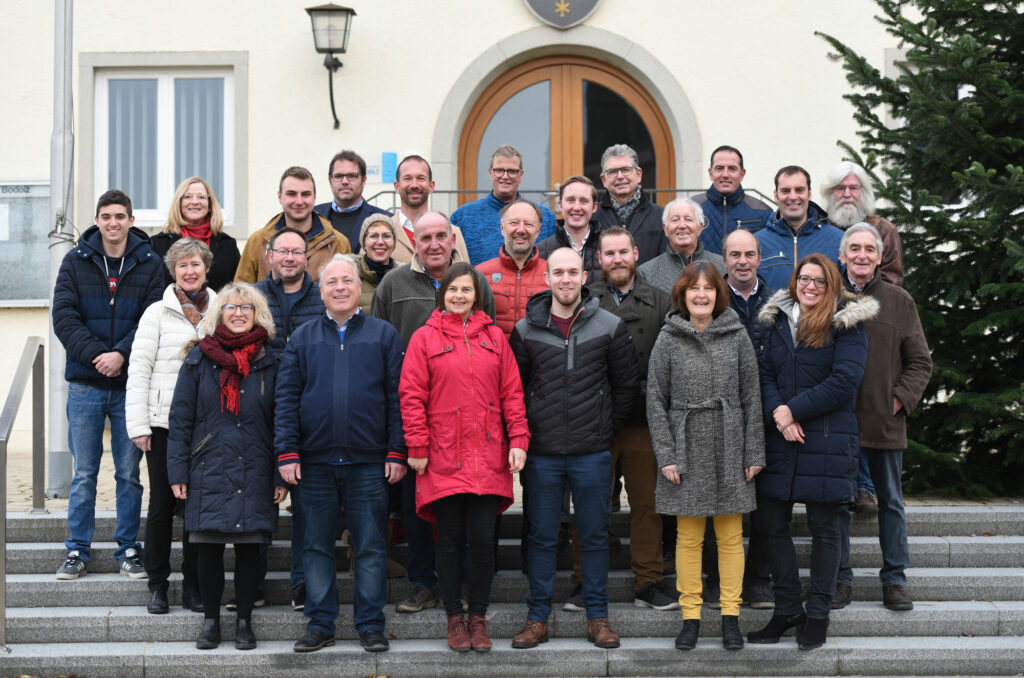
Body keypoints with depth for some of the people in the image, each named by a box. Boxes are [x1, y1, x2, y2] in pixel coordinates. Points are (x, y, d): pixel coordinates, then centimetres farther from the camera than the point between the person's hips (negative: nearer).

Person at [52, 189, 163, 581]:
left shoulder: (149, 265, 2)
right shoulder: (76, 262, 4)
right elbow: (64, 317, -4)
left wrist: (122, 353, -18)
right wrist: (96, 354, -16)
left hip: (131, 384, 0)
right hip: (85, 385, 0)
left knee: (129, 473, 6)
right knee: (84, 474, 5)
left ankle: (128, 550, 16)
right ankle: (77, 551, 14)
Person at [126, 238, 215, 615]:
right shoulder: (157, 314, 2)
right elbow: (139, 370, 0)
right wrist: (138, 424, -7)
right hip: (165, 423, -2)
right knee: (162, 502, 2)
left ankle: (194, 584, 14)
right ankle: (157, 583, 12)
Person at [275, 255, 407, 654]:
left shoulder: (383, 335, 6)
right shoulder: (303, 338, 9)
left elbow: (397, 397, 2)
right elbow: (286, 399, 6)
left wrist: (397, 453, -4)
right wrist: (287, 453, -3)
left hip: (368, 462, -1)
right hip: (314, 461, 2)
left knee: (370, 546, 3)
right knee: (316, 546, 7)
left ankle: (370, 625, 11)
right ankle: (320, 625, 15)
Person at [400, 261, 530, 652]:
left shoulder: (494, 338, 11)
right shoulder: (425, 338, 3)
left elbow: (512, 393, 10)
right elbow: (412, 396, 0)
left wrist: (518, 440, 1)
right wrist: (417, 448, -5)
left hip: (488, 458, 2)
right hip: (443, 457, -2)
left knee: (482, 538, 0)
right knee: (450, 539, 4)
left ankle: (478, 618, 14)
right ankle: (454, 618, 17)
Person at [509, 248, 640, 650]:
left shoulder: (610, 327, 2)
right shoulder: (526, 330, 2)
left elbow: (627, 385, 8)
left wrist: (606, 429, 6)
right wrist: (524, 436, 3)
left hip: (592, 452, 0)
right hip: (542, 453, 0)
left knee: (595, 535, 6)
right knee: (542, 536, 6)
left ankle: (597, 616, 16)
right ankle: (538, 617, 14)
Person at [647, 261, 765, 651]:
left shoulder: (736, 336, 3)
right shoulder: (668, 340, 1)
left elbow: (752, 397, 4)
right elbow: (656, 401, 2)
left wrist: (754, 452, 0)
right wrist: (666, 455, -5)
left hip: (729, 451, 0)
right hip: (687, 450, 0)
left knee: (731, 537, 5)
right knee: (688, 538, 4)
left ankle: (730, 616, 14)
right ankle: (690, 616, 14)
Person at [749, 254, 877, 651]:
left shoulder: (847, 324, -3)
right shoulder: (778, 320, 12)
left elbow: (845, 380, -12)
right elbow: (764, 372, 7)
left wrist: (794, 409, -14)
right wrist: (777, 412, -12)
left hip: (827, 439, -5)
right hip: (780, 438, 5)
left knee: (823, 527, 3)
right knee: (773, 523, 6)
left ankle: (818, 614, 12)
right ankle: (786, 609, 19)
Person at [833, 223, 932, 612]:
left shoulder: (899, 301, 5)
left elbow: (920, 362, 8)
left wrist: (901, 399, -4)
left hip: (885, 421, 1)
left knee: (891, 501, 9)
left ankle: (895, 580, 19)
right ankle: (840, 579, 15)